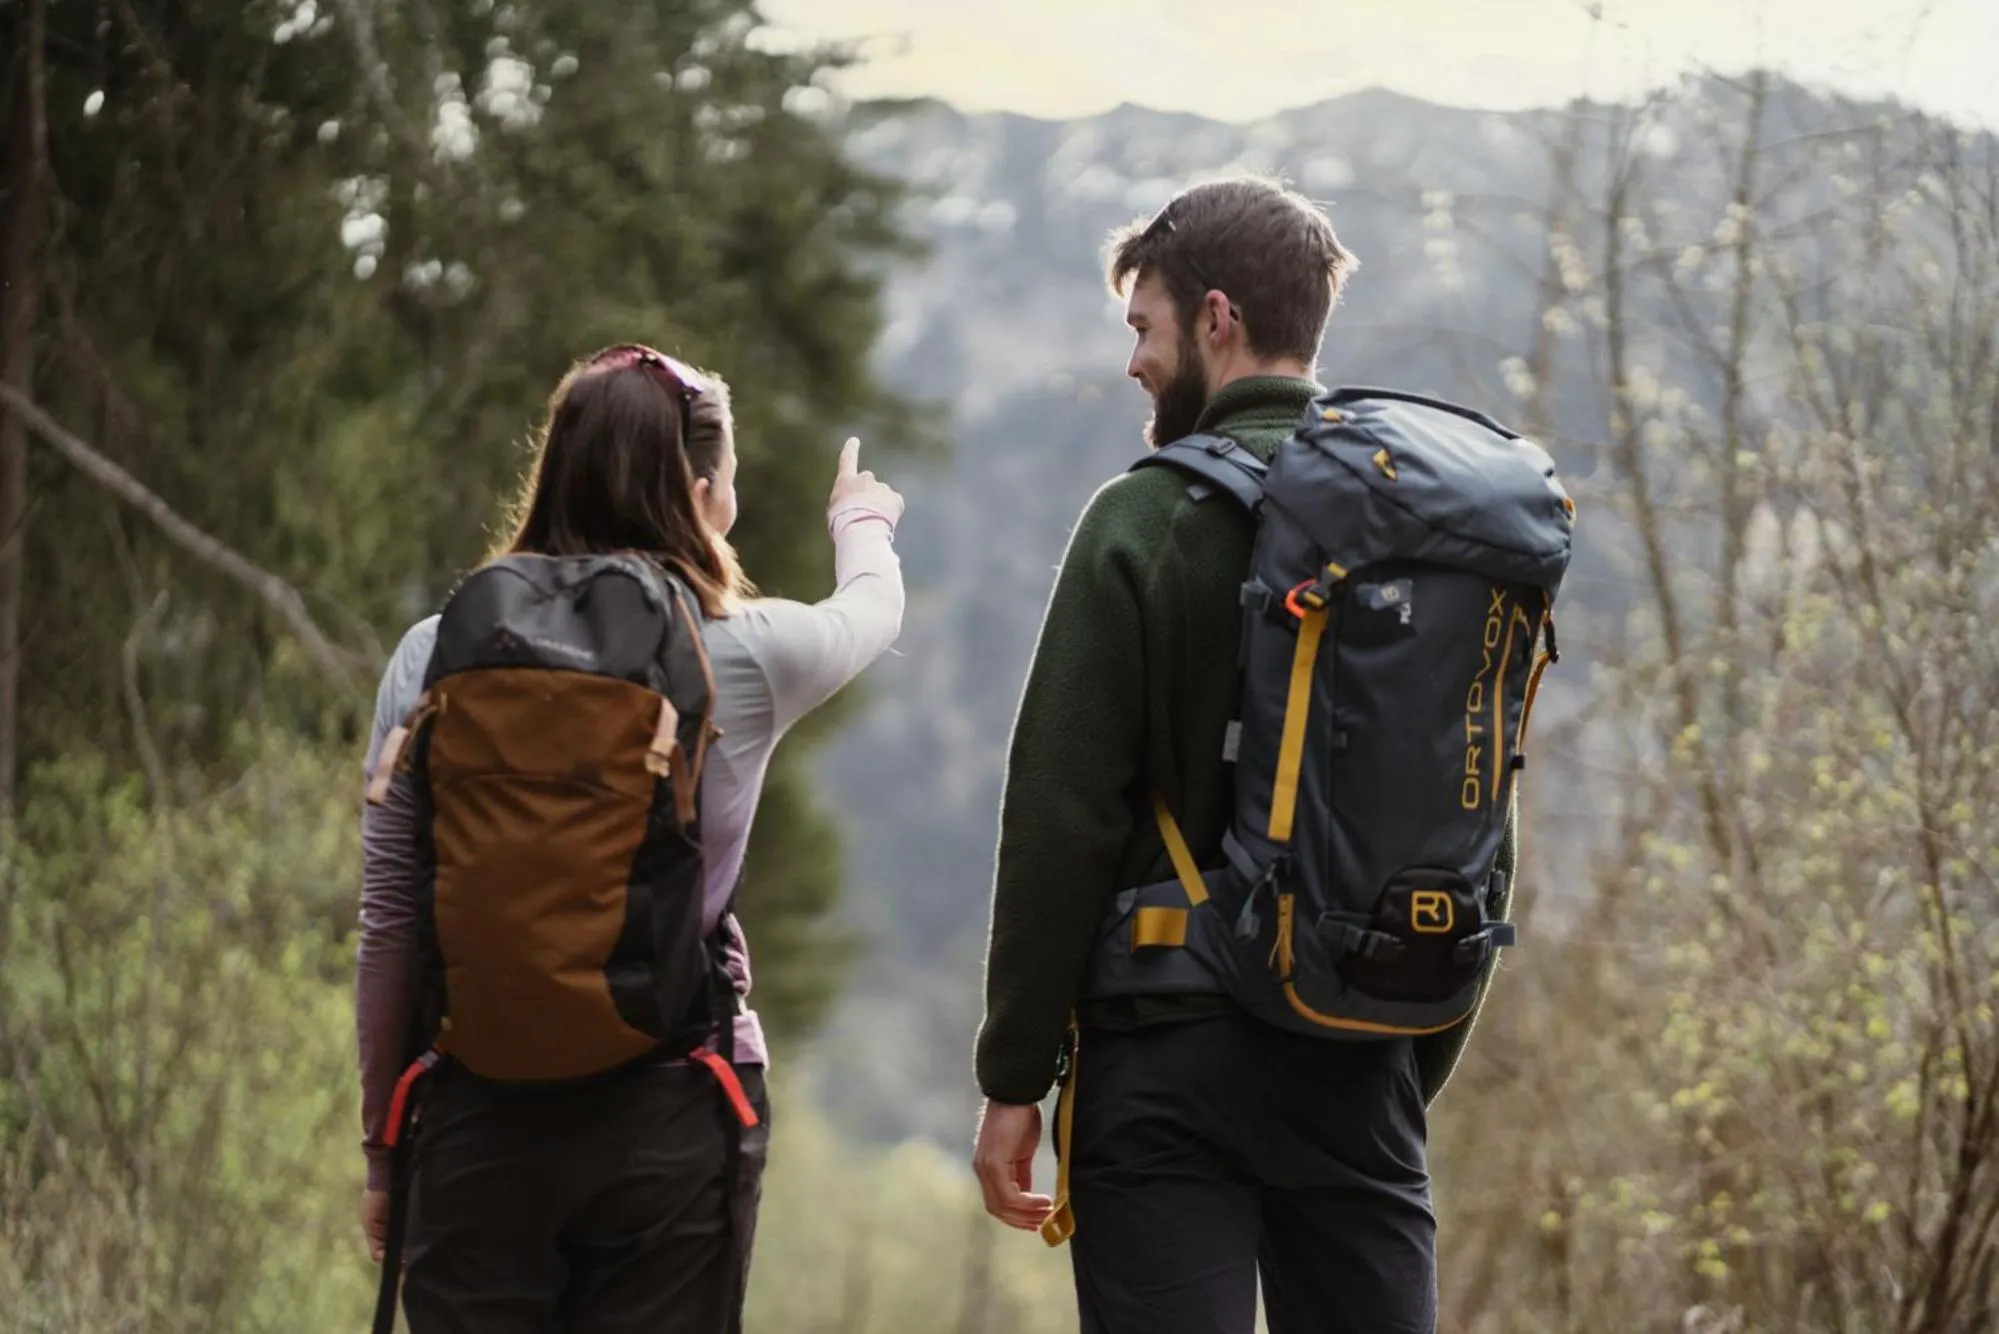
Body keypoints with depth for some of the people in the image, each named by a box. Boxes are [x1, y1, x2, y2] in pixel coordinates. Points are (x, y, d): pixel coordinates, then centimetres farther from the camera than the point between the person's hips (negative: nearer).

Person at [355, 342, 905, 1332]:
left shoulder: (435, 658, -1)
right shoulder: (745, 657, -3)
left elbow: (387, 930, 2)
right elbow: (873, 607, 22)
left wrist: (382, 1144, 13)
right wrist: (862, 521, 46)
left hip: (481, 1112, 1)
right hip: (673, 1111, -1)